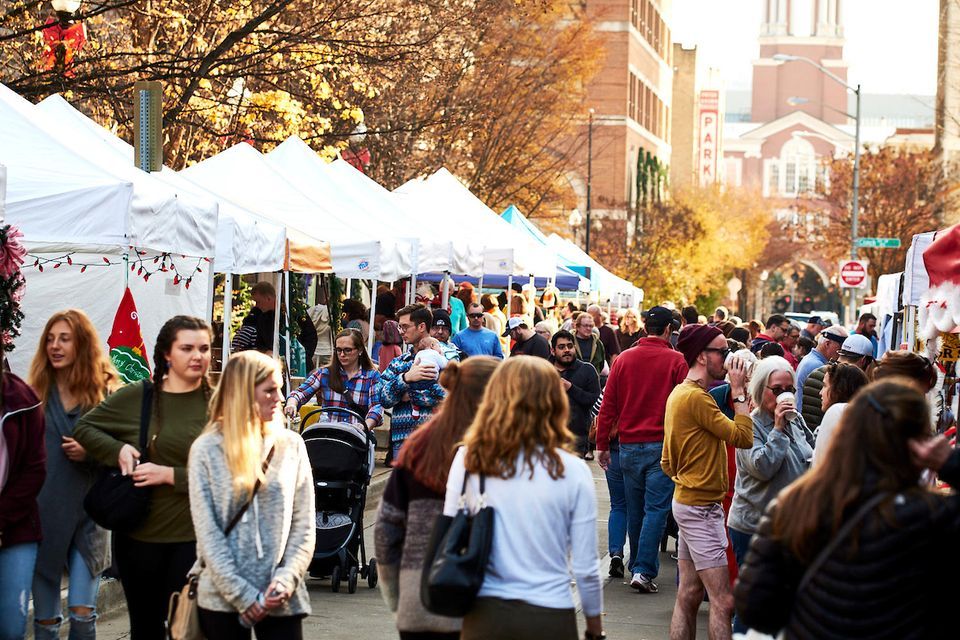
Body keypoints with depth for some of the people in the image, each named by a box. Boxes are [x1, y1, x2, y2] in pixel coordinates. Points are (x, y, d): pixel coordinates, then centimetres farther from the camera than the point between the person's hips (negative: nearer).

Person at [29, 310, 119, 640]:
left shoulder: (106, 393, 0)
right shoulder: (35, 393, 3)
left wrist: (91, 453, -14)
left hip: (88, 512, -1)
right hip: (42, 512, 1)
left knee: (82, 613, -6)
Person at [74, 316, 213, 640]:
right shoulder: (136, 397, 2)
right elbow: (83, 428, 10)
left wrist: (171, 475, -15)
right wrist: (118, 449, -7)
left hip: (194, 537, -2)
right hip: (139, 533, 2)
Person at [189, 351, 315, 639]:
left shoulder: (291, 445, 5)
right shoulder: (206, 450, -2)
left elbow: (304, 525, 4)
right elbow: (207, 532, -5)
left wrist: (286, 581, -9)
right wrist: (242, 595, -11)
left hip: (282, 600, 1)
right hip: (222, 598, -1)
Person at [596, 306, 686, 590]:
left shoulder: (624, 359, 4)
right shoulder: (676, 361, -6)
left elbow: (608, 405, 5)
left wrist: (603, 445, 11)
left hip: (628, 446, 4)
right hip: (663, 446, -4)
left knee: (635, 510, 14)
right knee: (656, 509, -3)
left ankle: (637, 565, 22)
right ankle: (643, 571, -10)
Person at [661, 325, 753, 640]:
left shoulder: (679, 393, 14)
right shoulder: (696, 396, -18)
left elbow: (668, 463, 18)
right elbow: (743, 437, -21)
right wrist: (738, 392, -14)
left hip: (689, 500, 11)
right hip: (701, 507, -11)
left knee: (689, 595, 13)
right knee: (723, 601, -11)